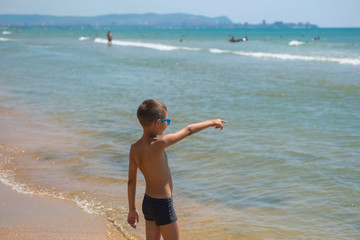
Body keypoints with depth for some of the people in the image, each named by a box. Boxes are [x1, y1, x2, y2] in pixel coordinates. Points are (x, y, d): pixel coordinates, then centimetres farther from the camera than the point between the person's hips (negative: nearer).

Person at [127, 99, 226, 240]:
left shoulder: (134, 148, -4)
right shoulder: (158, 144, -23)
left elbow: (131, 181, 2)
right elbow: (188, 130, -12)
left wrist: (132, 209, 11)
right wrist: (212, 122, 2)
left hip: (147, 202, 7)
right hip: (163, 205, -7)